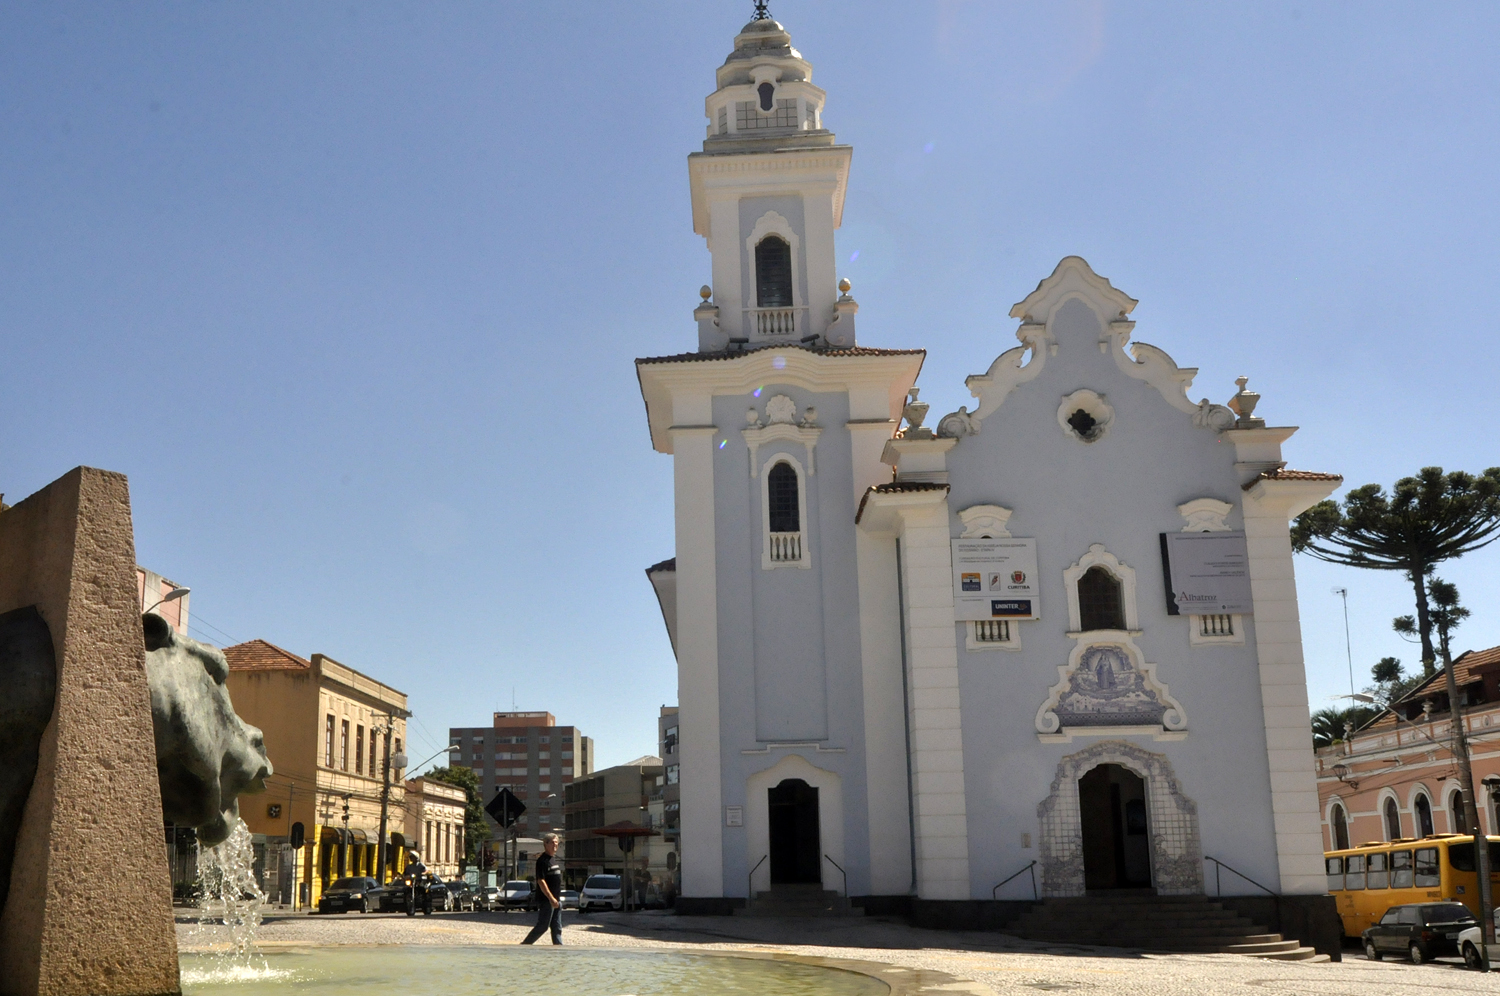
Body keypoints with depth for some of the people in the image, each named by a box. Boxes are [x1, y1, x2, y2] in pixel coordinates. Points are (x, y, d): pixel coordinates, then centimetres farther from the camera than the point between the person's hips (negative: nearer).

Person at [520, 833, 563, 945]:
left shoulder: (554, 860, 15)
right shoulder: (542, 861, -14)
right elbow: (541, 881, -20)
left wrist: (558, 898, 19)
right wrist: (551, 898, -24)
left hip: (556, 899, 9)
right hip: (546, 900, -9)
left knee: (557, 928, 7)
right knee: (542, 927, -4)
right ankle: (524, 946, 7)